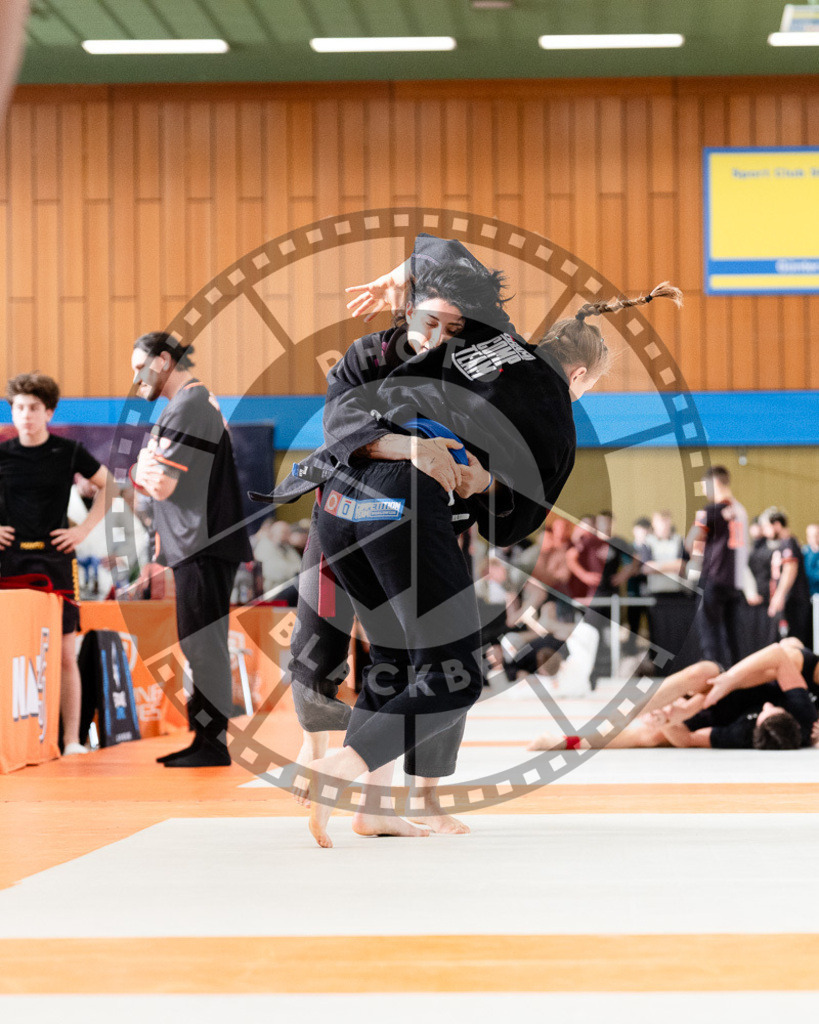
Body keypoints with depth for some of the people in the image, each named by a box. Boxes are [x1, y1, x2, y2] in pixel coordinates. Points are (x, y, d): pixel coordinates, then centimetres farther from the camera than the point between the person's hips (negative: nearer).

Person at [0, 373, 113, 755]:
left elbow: (106, 485, 15)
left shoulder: (69, 452, 1)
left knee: (65, 655, -2)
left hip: (55, 560, -1)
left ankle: (71, 740, 2)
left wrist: (85, 528, 4)